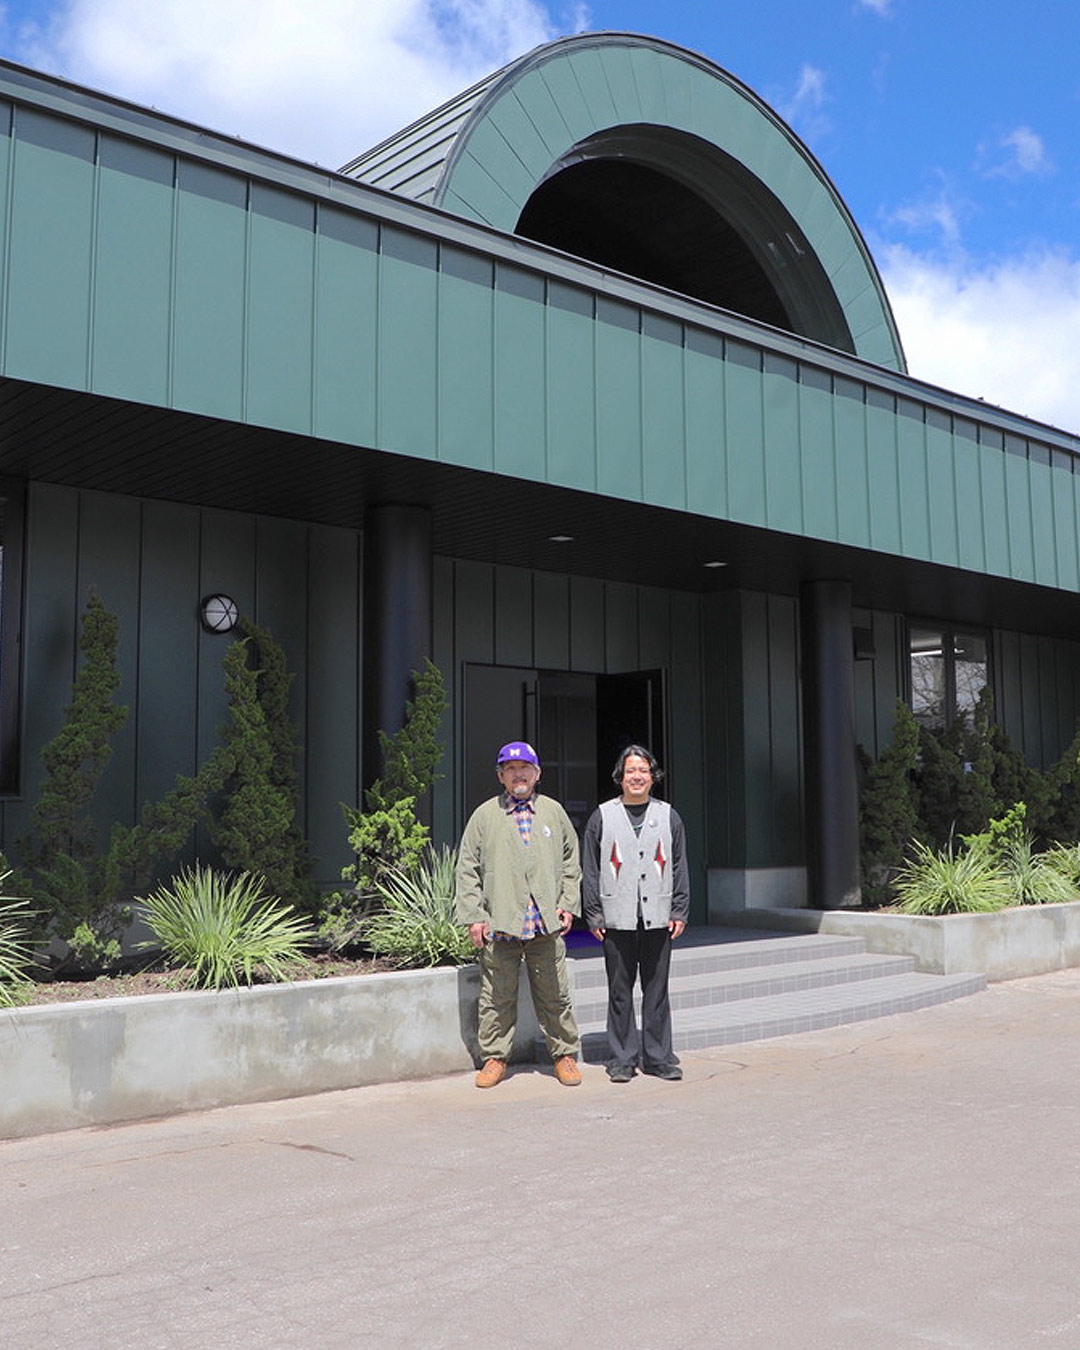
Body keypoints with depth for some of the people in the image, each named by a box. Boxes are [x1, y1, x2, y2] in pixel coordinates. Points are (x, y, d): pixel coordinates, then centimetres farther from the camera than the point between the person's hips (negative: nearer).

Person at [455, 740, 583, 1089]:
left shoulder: (554, 812, 11)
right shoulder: (485, 815, 5)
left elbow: (571, 862, 17)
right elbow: (467, 869, 5)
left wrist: (568, 904, 6)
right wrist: (473, 916, -2)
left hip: (547, 924, 1)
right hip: (499, 923, -1)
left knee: (554, 994, 6)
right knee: (497, 995, 4)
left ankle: (565, 1054, 19)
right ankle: (494, 1057, 17)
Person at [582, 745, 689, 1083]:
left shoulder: (668, 817, 10)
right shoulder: (602, 817, 5)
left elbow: (680, 867, 11)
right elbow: (590, 870, 5)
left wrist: (679, 912, 4)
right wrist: (593, 915, -1)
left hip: (658, 919, 1)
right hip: (617, 920, -1)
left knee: (656, 991, 7)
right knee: (620, 992, 4)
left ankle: (658, 1057, 16)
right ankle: (622, 1059, 13)